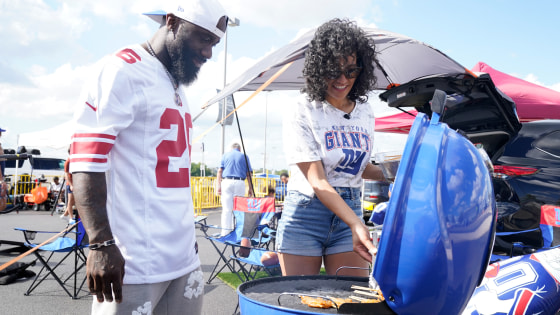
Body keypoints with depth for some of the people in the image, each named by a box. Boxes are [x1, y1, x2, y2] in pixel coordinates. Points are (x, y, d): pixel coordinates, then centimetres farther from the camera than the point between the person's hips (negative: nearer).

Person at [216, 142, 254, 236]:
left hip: (227, 182, 1)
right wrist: (250, 188, 8)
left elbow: (220, 171, 5)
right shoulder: (244, 156, 11)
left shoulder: (225, 155, 14)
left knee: (226, 209, 0)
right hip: (240, 183, -1)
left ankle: (225, 232, -1)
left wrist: (219, 185, 3)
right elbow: (248, 174, 6)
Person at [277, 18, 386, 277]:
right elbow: (317, 181, -19)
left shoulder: (364, 112, 7)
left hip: (350, 209, 5)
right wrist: (356, 224, -29)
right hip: (306, 212, -4)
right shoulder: (301, 114, -12)